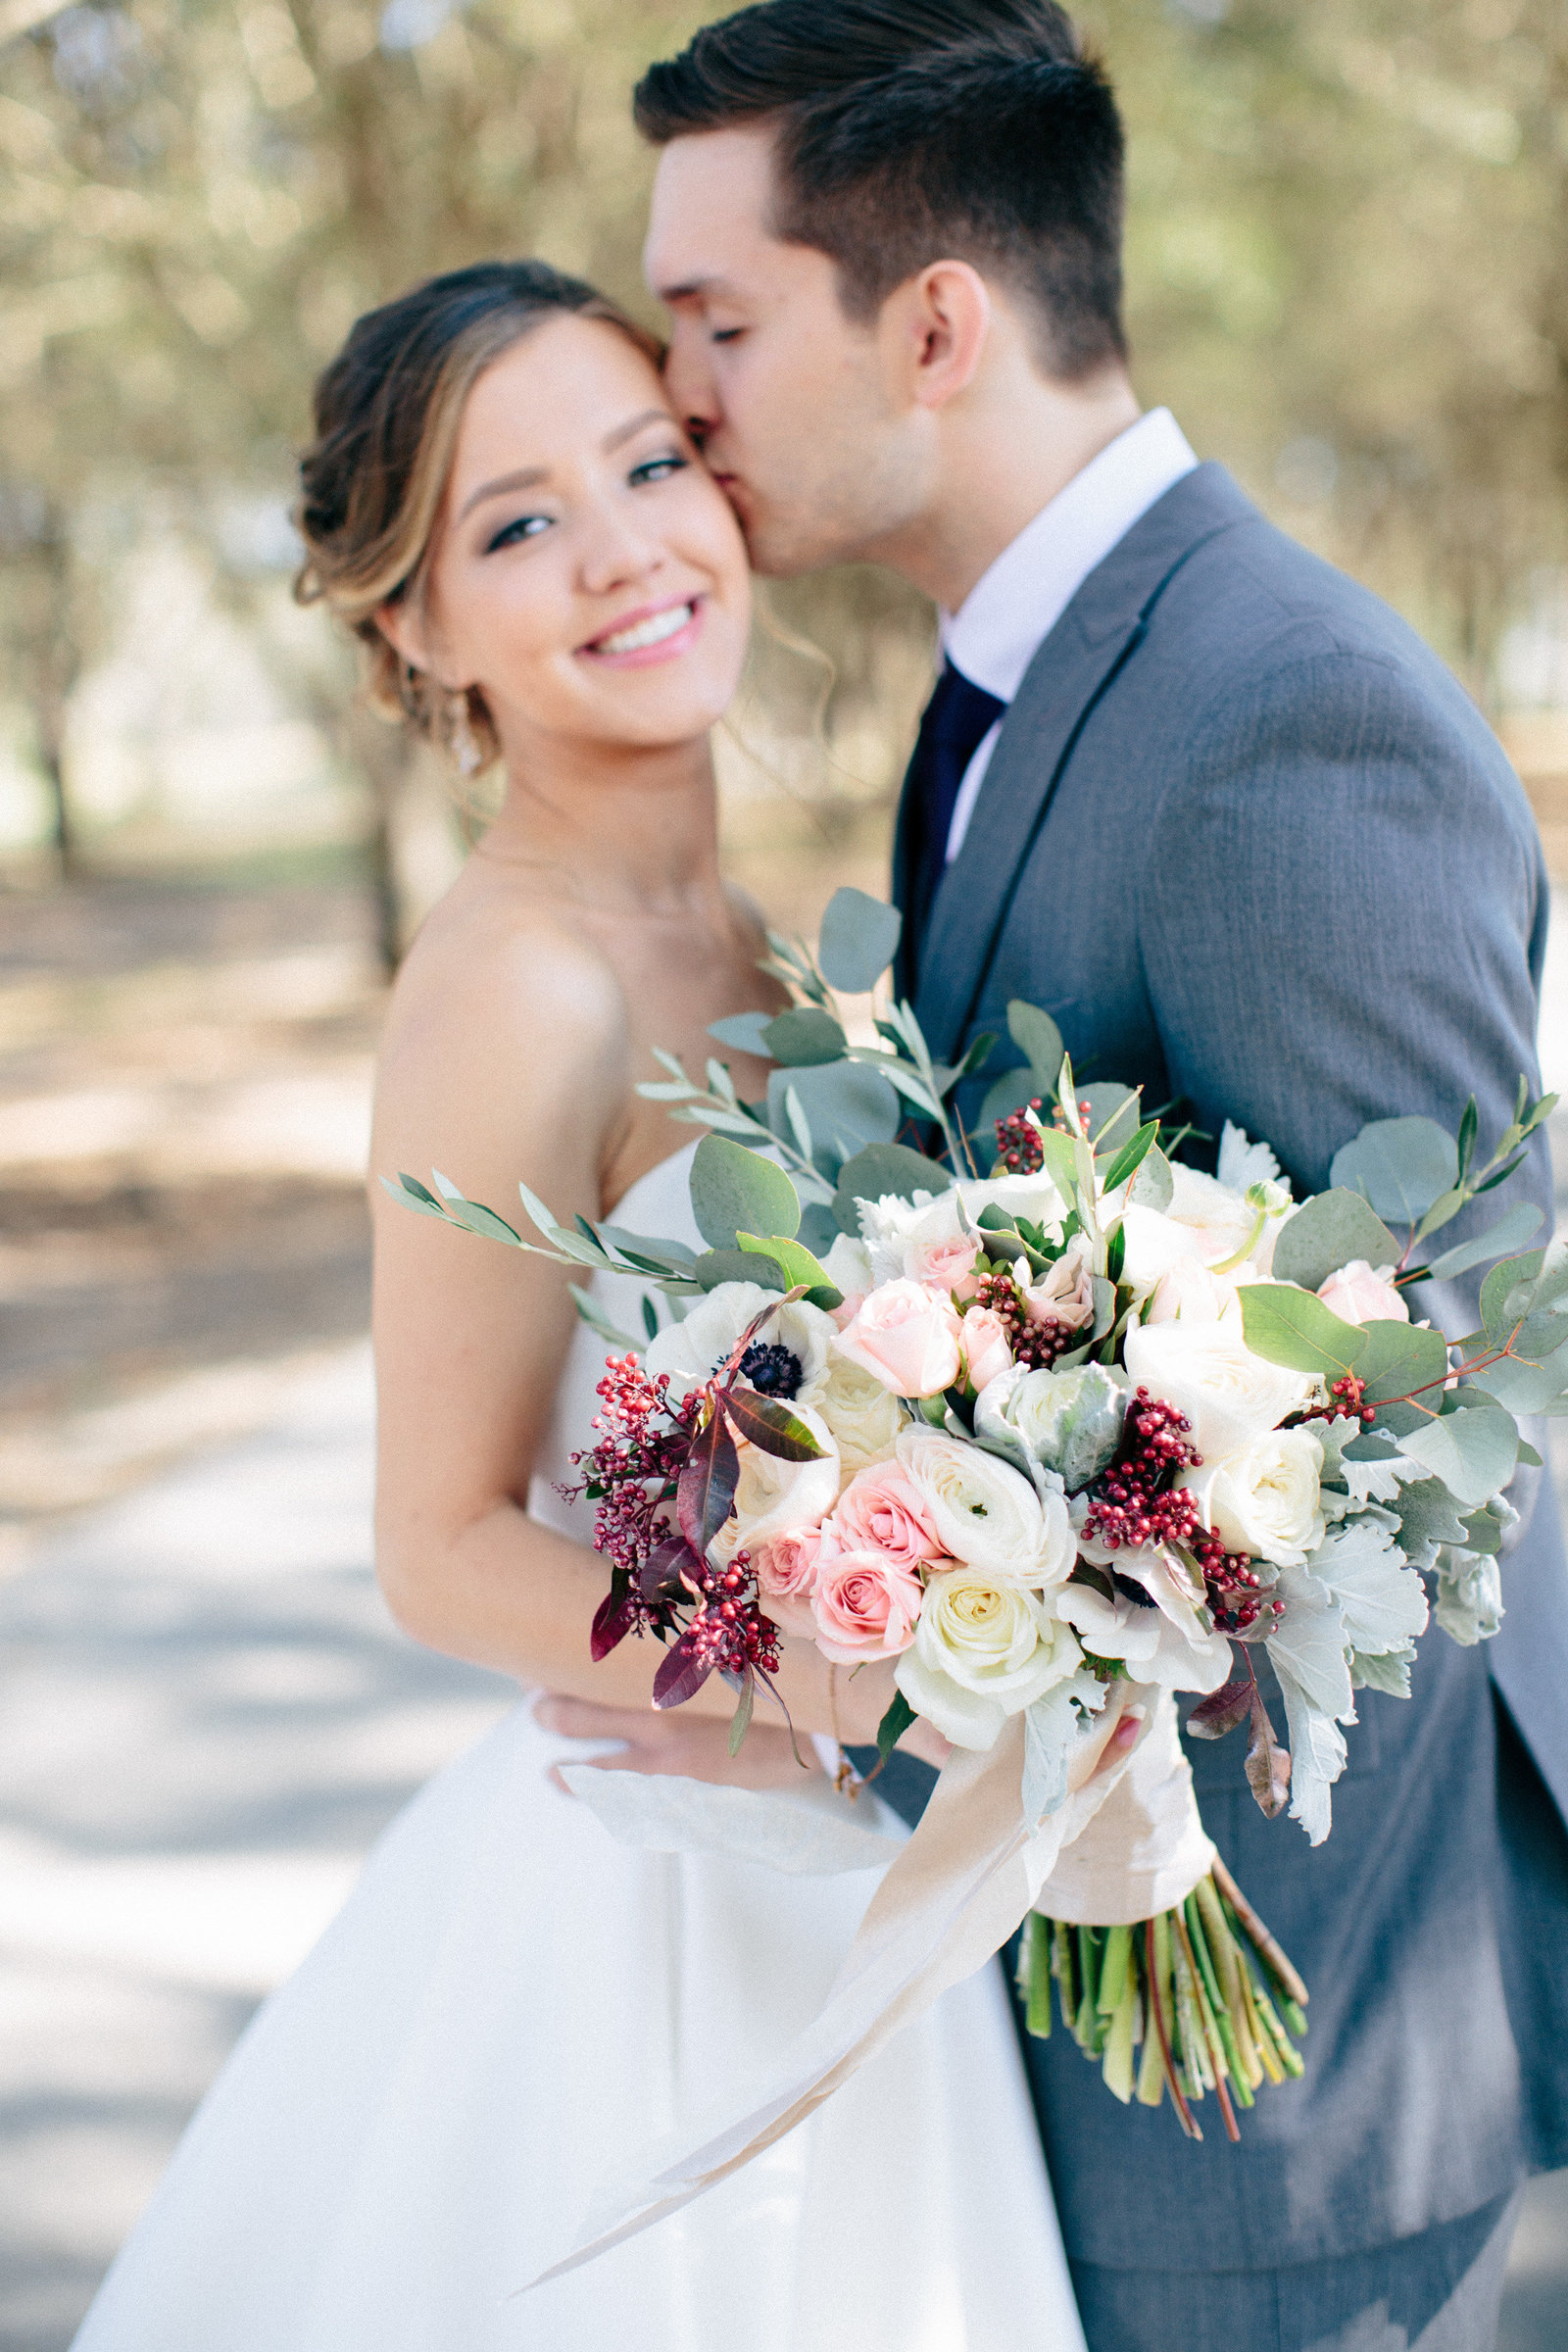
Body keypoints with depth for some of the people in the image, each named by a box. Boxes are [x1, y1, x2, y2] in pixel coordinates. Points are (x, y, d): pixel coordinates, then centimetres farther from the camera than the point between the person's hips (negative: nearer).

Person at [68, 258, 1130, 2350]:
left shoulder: (725, 936, 3)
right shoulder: (519, 988, -22)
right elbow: (447, 1551, -19)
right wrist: (877, 1684, -29)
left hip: (836, 1871, 8)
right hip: (666, 1905, -8)